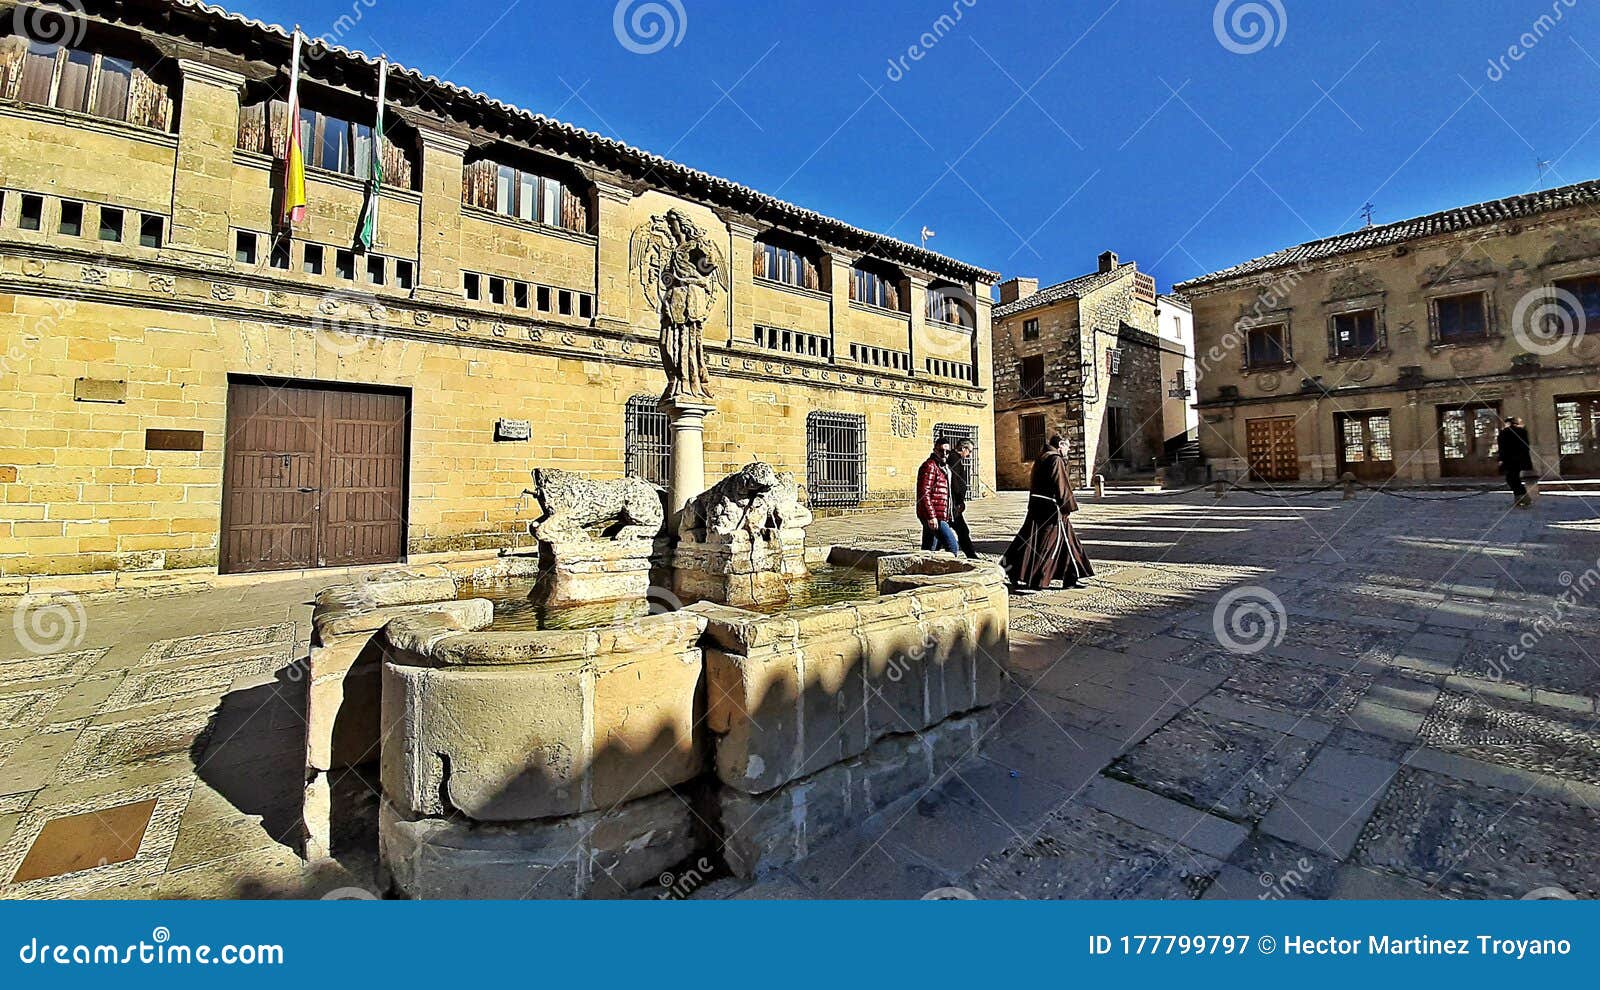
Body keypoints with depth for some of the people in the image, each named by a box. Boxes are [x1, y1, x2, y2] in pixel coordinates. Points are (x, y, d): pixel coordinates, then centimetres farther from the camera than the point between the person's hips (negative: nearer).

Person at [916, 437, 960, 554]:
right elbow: (924, 493, -18)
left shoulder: (945, 467, 21)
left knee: (928, 550, 11)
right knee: (952, 547, -10)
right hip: (934, 517, -10)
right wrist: (931, 516, -22)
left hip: (941, 517, 10)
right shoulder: (929, 466, -10)